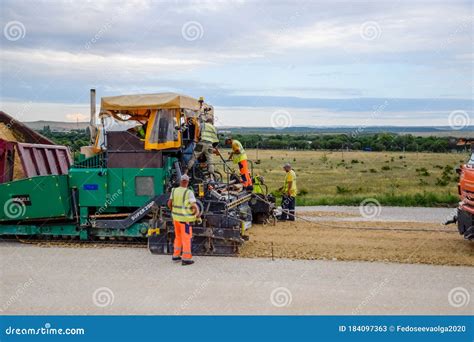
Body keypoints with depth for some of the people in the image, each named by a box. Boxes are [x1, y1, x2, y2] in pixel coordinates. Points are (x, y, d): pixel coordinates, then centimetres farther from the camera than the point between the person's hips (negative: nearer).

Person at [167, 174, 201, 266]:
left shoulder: (174, 190, 0)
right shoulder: (189, 192, -18)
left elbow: (169, 204, 5)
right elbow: (195, 206, -22)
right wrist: (198, 213, -4)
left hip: (176, 217, 6)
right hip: (185, 219, -6)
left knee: (178, 237, 19)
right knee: (186, 238, 1)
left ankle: (176, 255, 25)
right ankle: (186, 259, 2)